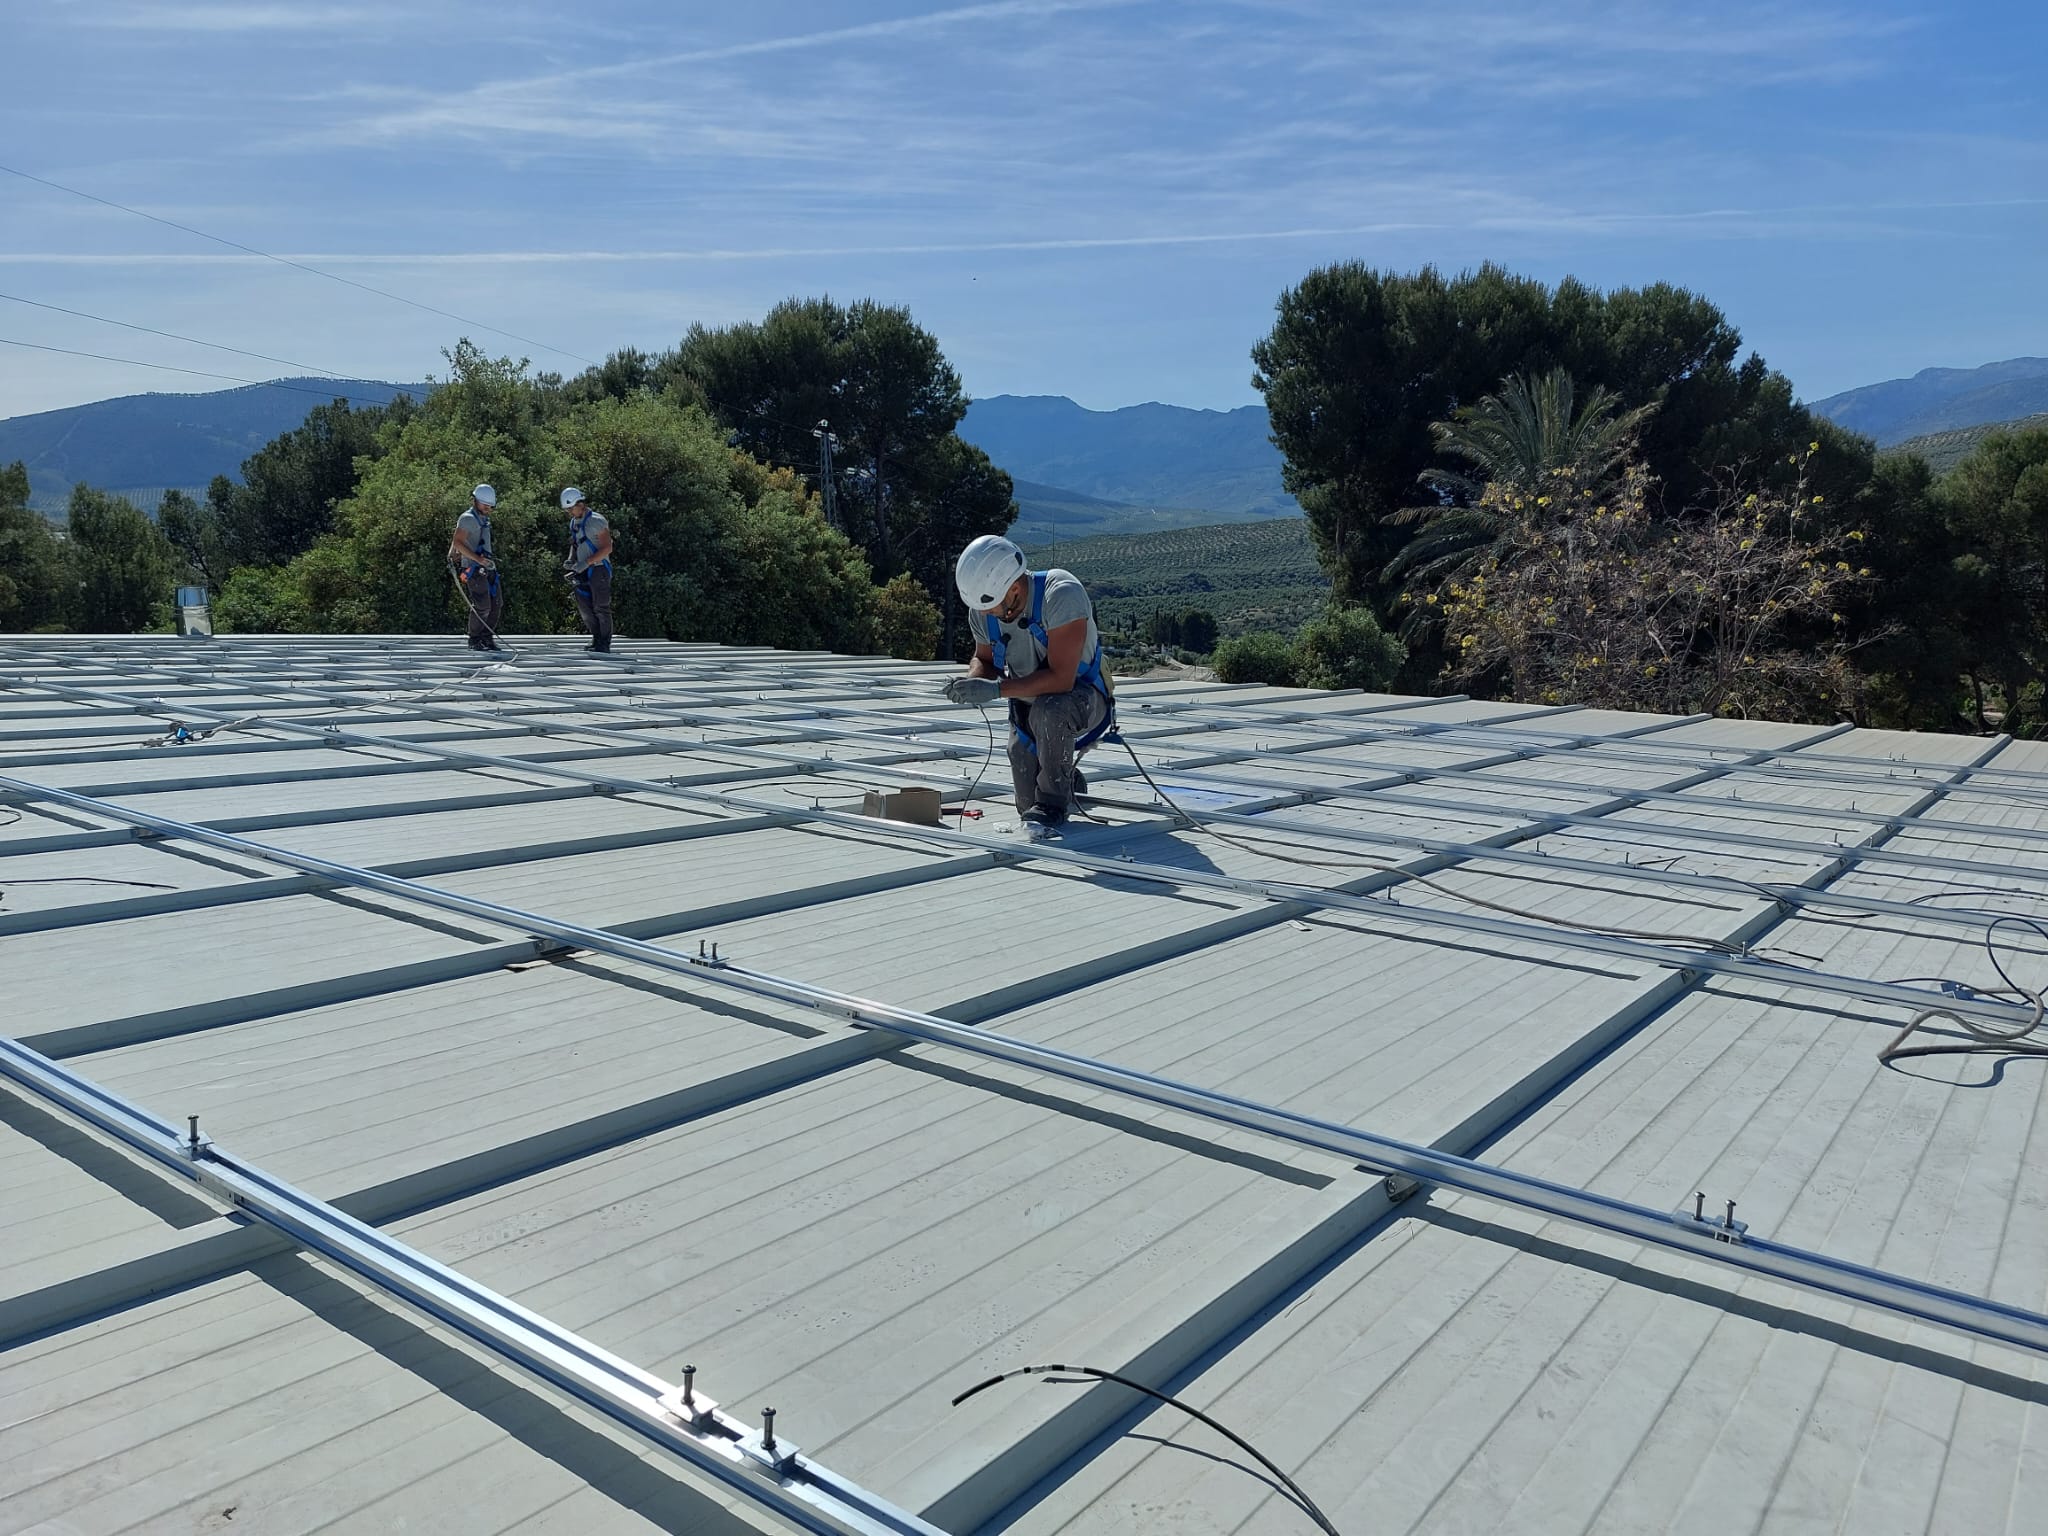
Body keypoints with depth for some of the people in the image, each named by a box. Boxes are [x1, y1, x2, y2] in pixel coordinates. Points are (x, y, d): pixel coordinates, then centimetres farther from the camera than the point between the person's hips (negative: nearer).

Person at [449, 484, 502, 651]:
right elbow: (458, 542, -19)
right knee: (482, 606, -11)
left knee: (497, 604, 6)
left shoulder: (484, 519, 19)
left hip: (488, 568, 9)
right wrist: (478, 559, -23)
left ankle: (487, 637, 15)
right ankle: (474, 641, 0)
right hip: (474, 568, -9)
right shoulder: (467, 519, -9)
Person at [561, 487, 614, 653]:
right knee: (584, 606, 5)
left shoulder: (596, 521, -13)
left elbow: (607, 548, -17)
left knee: (601, 608, -4)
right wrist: (571, 560, 4)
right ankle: (597, 639, 14)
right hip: (583, 571, 8)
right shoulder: (573, 523, 12)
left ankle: (605, 644, 2)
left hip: (598, 569, -8)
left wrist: (586, 562, -21)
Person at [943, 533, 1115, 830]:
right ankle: (1067, 782, 39)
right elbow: (984, 659, 4)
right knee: (1028, 806, 4)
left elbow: (1061, 678, -36)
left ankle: (1053, 802, -20)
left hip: (1083, 697, -6)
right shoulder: (982, 609, -13)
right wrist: (971, 682, -20)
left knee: (1048, 710, -41)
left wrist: (995, 689, -39)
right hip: (1029, 707, 6)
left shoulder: (1061, 595, -32)